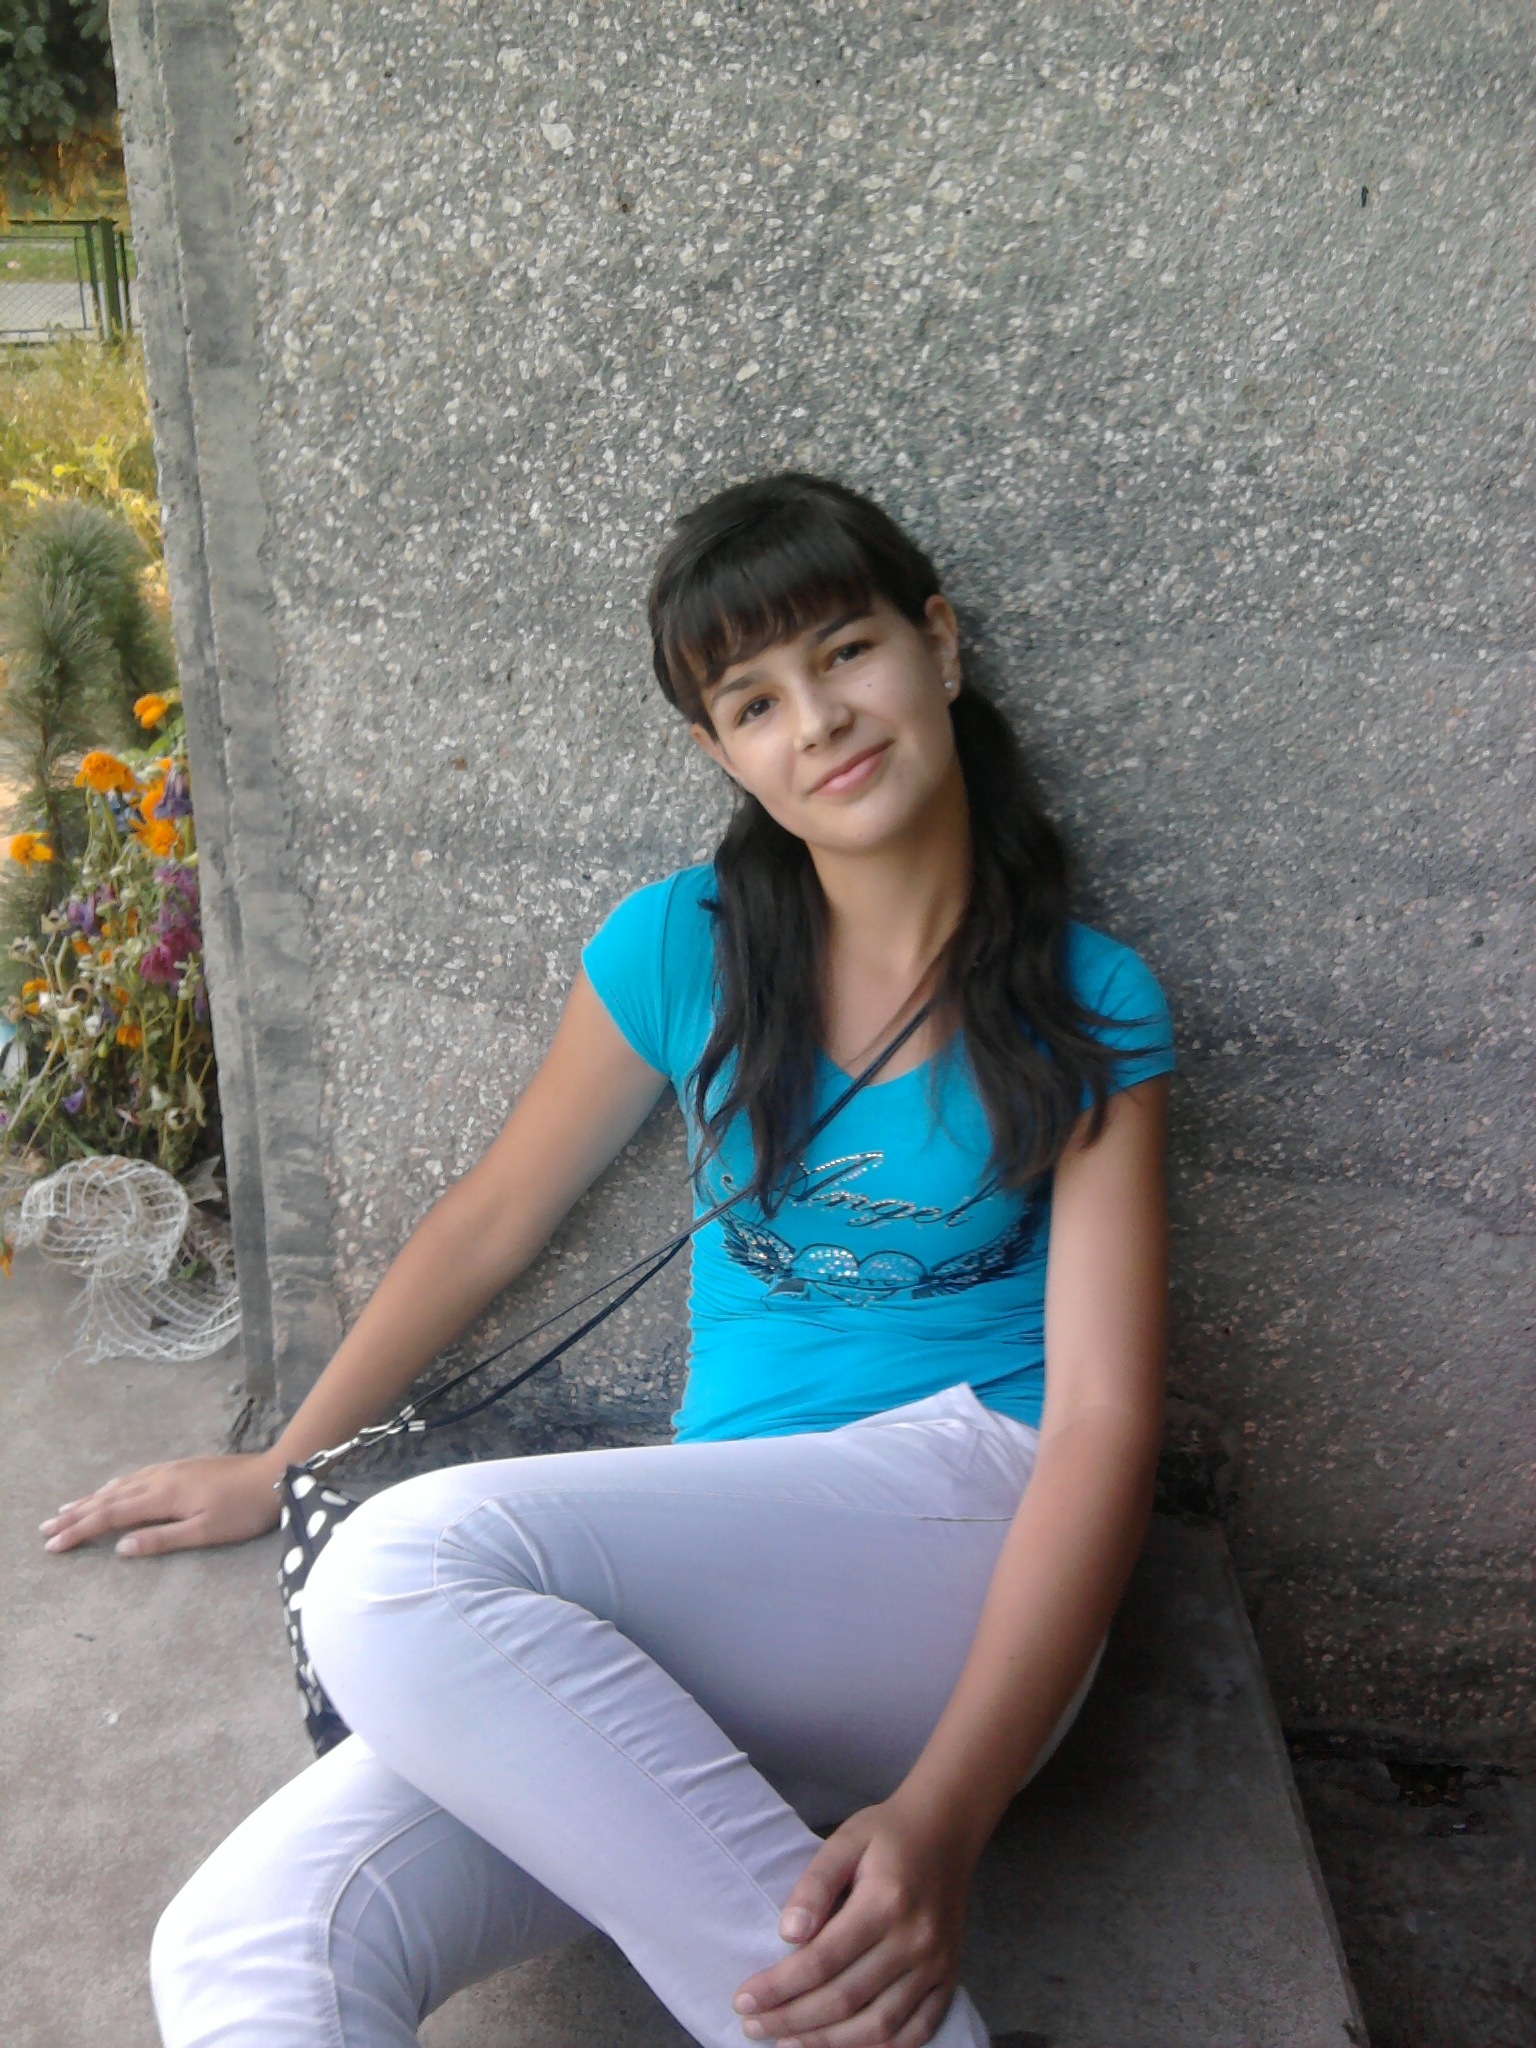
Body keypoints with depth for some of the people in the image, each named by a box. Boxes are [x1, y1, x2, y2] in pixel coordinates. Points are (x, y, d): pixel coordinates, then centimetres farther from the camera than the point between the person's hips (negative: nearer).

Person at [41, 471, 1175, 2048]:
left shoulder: (1089, 1010, 1)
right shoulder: (683, 948, 9)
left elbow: (1104, 1416, -8)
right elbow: (489, 1222, 19)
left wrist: (945, 1817, -21)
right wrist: (277, 1470, 25)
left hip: (971, 1538, -2)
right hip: (706, 1603, 3)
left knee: (410, 1566, -30)